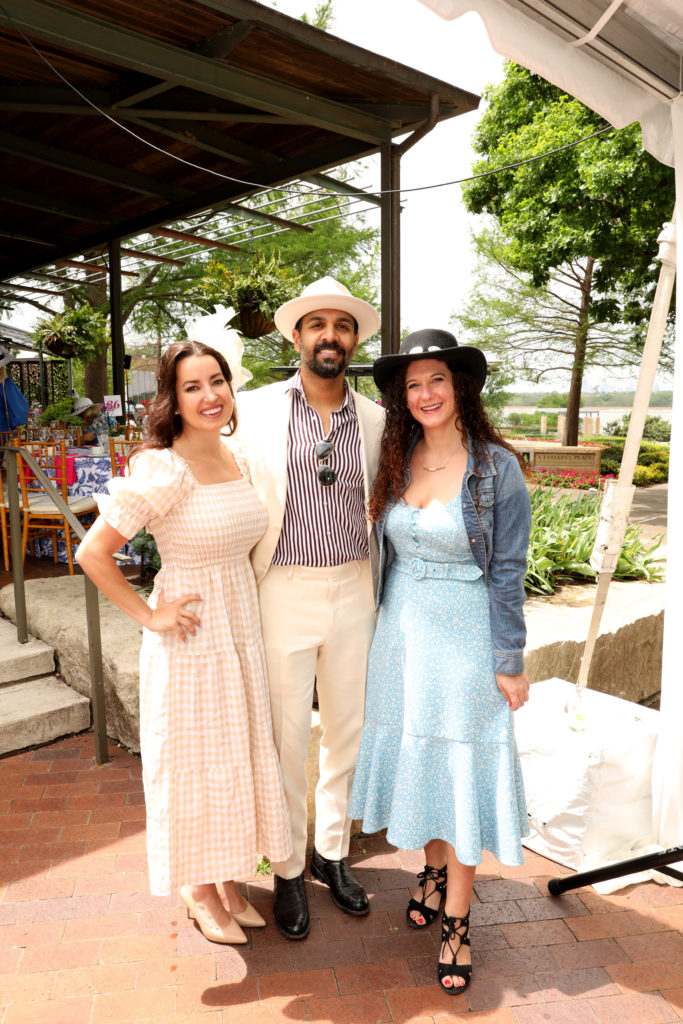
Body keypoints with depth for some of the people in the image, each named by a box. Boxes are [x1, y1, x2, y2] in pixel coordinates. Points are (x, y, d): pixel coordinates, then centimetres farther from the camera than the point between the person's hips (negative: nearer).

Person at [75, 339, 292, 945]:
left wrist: (245, 604, 11)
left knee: (239, 758, 18)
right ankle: (199, 890, 36)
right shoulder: (162, 470, -20)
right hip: (189, 640, -7)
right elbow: (93, 553, -19)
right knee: (193, 764, 11)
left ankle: (229, 882, 41)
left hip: (243, 633, 7)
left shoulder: (238, 461, 2)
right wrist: (149, 615, -15)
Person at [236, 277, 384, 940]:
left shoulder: (375, 420, 3)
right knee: (286, 740, 8)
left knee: (348, 731, 15)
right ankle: (288, 870, 31)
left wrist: (378, 598, 11)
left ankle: (332, 851, 38)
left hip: (353, 592, 3)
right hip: (283, 592, -3)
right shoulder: (255, 410, -5)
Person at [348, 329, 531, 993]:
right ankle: (434, 867, 43)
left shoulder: (497, 468, -12)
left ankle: (456, 919, 24)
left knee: (460, 765, 5)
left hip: (466, 634, -4)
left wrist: (509, 663, -8)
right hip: (401, 631, 5)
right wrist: (387, 628, 14)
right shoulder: (397, 462, 1)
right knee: (412, 754, 17)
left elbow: (507, 572, -10)